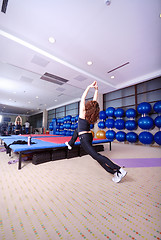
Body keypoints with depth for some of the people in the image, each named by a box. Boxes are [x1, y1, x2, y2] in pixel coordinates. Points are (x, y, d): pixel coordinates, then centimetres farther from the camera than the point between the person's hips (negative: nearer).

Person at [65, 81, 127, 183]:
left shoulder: (83, 112, -12)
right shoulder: (92, 114, 3)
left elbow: (83, 98, -8)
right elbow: (95, 100, 11)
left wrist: (89, 87, -3)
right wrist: (96, 89, 11)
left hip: (84, 137, -7)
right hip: (89, 135, 7)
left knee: (96, 155, -10)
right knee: (76, 130, 26)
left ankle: (118, 170, -13)